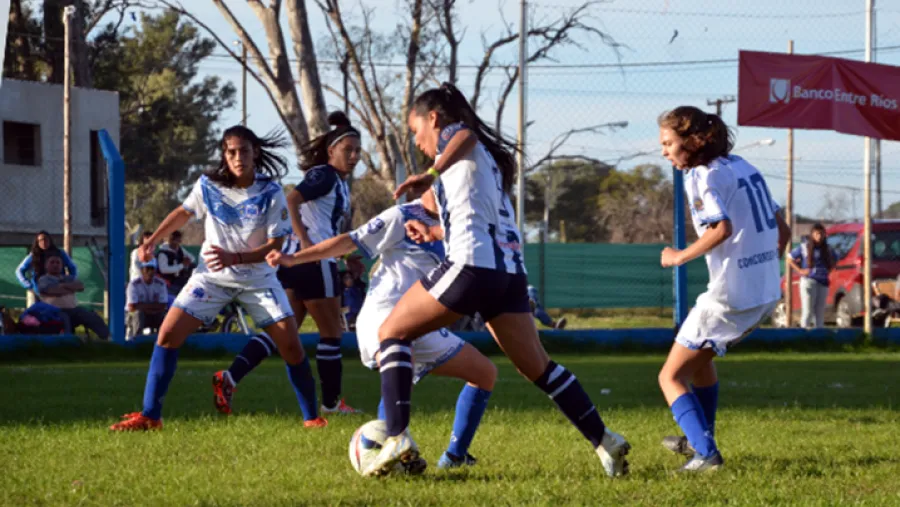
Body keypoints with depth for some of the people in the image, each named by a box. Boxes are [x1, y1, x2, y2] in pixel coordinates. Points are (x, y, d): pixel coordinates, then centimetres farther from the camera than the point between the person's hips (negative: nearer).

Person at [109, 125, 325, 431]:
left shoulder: (270, 193, -15)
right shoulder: (208, 186, -9)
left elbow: (275, 245, -16)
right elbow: (183, 213, 12)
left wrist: (234, 258, -28)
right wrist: (152, 241, 7)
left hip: (257, 277, -1)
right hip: (212, 276, 2)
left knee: (291, 345, -11)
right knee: (168, 334, -11)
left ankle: (312, 417, 6)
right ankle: (149, 417, -4)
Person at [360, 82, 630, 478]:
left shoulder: (454, 136, 6)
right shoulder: (484, 158, 29)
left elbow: (464, 134, -19)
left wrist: (430, 174, -14)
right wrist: (435, 233, 39)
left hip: (472, 265, -8)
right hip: (509, 270, 8)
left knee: (392, 332, 3)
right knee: (537, 366, 15)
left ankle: (397, 438, -11)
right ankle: (604, 441, 11)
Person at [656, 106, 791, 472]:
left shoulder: (703, 176, -11)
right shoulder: (743, 168, 14)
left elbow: (722, 229, -27)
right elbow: (783, 231, 15)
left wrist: (679, 257, -14)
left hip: (730, 296, -9)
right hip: (767, 294, 9)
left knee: (671, 376, 0)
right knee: (699, 356, 32)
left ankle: (705, 453, -16)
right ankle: (699, 439, 42)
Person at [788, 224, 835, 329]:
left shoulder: (827, 249, 9)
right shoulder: (805, 247, -1)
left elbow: (833, 261, 27)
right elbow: (790, 258, 4)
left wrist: (829, 270, 9)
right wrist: (800, 270, -4)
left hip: (823, 282, 4)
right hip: (809, 281, -4)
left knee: (820, 310, 6)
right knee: (808, 310, -8)